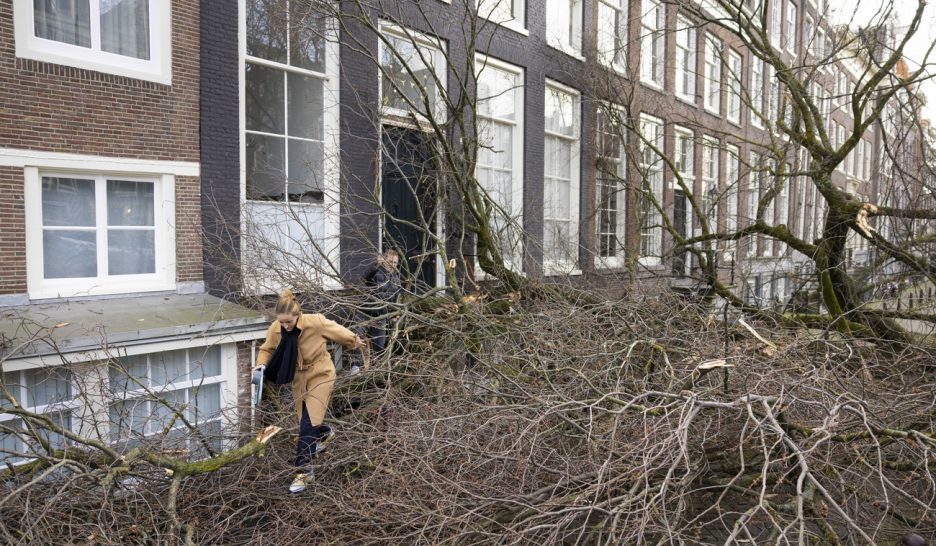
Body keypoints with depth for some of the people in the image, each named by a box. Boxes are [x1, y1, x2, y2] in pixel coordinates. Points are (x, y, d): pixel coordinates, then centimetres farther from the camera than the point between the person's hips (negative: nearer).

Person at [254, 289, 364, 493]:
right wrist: (262, 364, -18)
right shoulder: (275, 329, -16)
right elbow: (267, 349, 3)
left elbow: (338, 331, -9)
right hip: (299, 378, 5)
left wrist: (355, 341, 8)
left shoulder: (315, 323, -27)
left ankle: (304, 470, -3)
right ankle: (325, 432, 52)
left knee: (308, 424, -14)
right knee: (306, 421, 17)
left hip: (320, 375, -5)